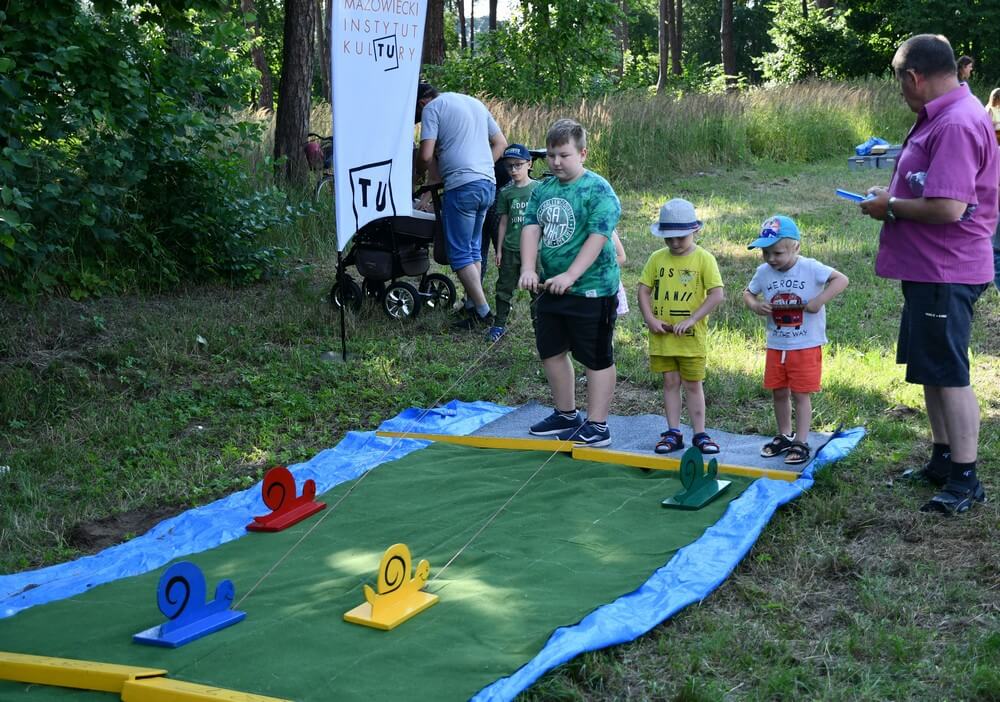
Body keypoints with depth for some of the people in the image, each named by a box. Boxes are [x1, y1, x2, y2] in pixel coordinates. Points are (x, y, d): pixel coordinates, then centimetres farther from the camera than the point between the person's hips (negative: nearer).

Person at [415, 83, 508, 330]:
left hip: (462, 186, -8)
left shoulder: (432, 108, -1)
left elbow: (426, 156, -10)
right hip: (488, 184, 8)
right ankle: (472, 305, 19)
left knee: (460, 254, -1)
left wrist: (419, 171, 10)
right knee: (473, 249, 17)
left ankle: (483, 312, -4)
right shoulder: (475, 103, 21)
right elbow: (501, 142, 23)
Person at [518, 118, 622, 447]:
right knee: (551, 350, 17)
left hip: (591, 289, -8)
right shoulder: (542, 190, 8)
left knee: (596, 358, 1)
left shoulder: (598, 190, -13)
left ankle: (597, 426, 9)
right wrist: (528, 268, -16)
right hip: (552, 288, 8)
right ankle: (566, 415, 33)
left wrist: (570, 275, -29)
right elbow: (531, 228, 0)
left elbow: (597, 237, -22)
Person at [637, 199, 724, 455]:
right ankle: (673, 433, 16)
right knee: (670, 382, 9)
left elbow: (716, 295, -13)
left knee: (693, 384, 5)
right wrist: (650, 319, -10)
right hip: (662, 336, 3)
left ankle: (700, 434, 13)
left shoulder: (704, 259, -7)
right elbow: (644, 290, 5)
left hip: (691, 337, -3)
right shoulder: (657, 258, 3)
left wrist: (691, 320, -19)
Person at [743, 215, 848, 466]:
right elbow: (748, 293, 13)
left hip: (806, 345, -5)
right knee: (779, 393, 14)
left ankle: (801, 443, 8)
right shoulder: (763, 272, 0)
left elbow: (841, 279, -17)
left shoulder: (810, 268, -14)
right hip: (776, 345, 5)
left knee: (800, 394, 0)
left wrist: (820, 300, -27)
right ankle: (784, 436, 31)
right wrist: (755, 305, -9)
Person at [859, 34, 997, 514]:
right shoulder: (941, 116, 11)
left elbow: (947, 208, -29)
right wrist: (892, 201, 4)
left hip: (945, 273, -11)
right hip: (927, 270, 11)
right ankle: (943, 460, 32)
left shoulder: (956, 124, -22)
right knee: (929, 368, 19)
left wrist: (890, 206, -15)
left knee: (948, 374, -3)